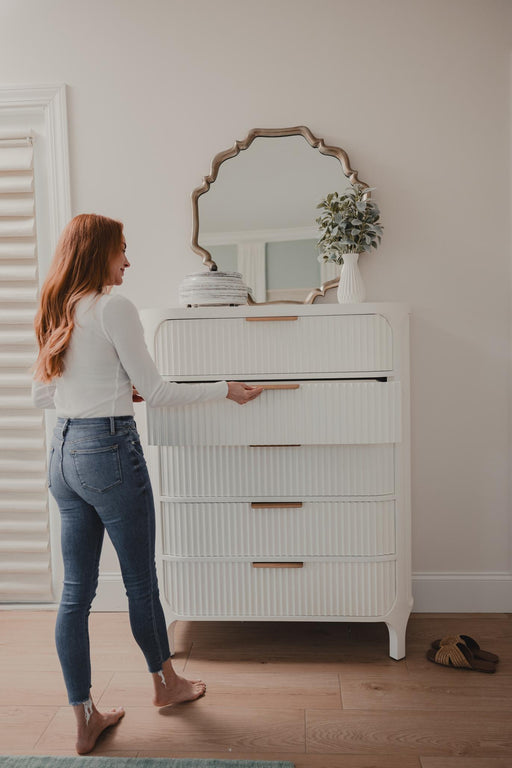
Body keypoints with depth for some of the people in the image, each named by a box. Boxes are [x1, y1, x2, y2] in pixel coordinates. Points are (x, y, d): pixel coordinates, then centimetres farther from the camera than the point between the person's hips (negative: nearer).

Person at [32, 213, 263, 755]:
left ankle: (84, 720, 25)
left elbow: (40, 396, 16)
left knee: (76, 591, 12)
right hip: (108, 451, -8)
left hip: (63, 454, 8)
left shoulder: (56, 314, 11)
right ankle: (165, 682, 36)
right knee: (140, 580, 12)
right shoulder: (113, 308, -13)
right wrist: (225, 390, -2)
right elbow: (156, 392, -13)